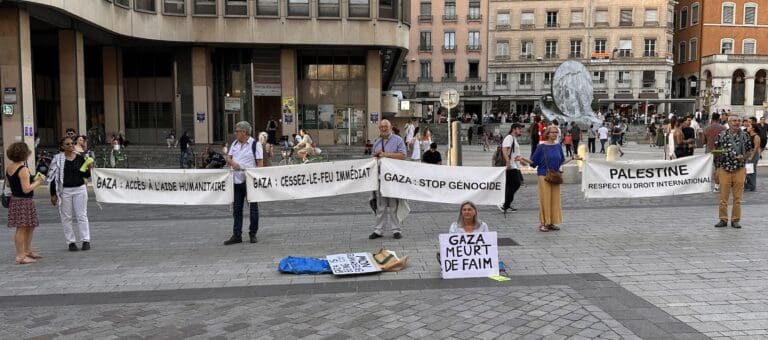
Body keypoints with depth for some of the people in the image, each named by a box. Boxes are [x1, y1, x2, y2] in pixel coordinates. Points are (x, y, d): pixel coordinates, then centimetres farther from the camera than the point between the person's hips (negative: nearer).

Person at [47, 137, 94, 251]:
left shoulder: (80, 158, 2)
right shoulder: (57, 159, -4)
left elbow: (85, 175, 11)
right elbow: (53, 177, -3)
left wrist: (89, 169, -11)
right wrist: (53, 194, -5)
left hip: (80, 189, 1)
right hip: (64, 191, -1)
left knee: (82, 215, 4)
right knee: (66, 217, 5)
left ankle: (86, 240, 10)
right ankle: (71, 242, 14)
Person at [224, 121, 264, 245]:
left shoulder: (255, 145, -6)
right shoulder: (234, 144, 13)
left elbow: (260, 163, -9)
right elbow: (228, 158, 11)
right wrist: (232, 162, -12)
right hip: (236, 181, 6)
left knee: (253, 208, 3)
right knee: (236, 209, 6)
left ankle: (253, 234, 14)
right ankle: (237, 235, 11)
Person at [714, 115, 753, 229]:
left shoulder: (744, 135, 4)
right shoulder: (721, 136, 0)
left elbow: (749, 150, 13)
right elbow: (716, 153, 4)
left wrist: (743, 156, -8)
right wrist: (717, 169, 3)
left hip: (739, 170, 1)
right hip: (724, 170, -1)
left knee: (737, 198, 5)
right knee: (723, 197, 3)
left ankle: (735, 220, 15)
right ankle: (723, 220, 13)